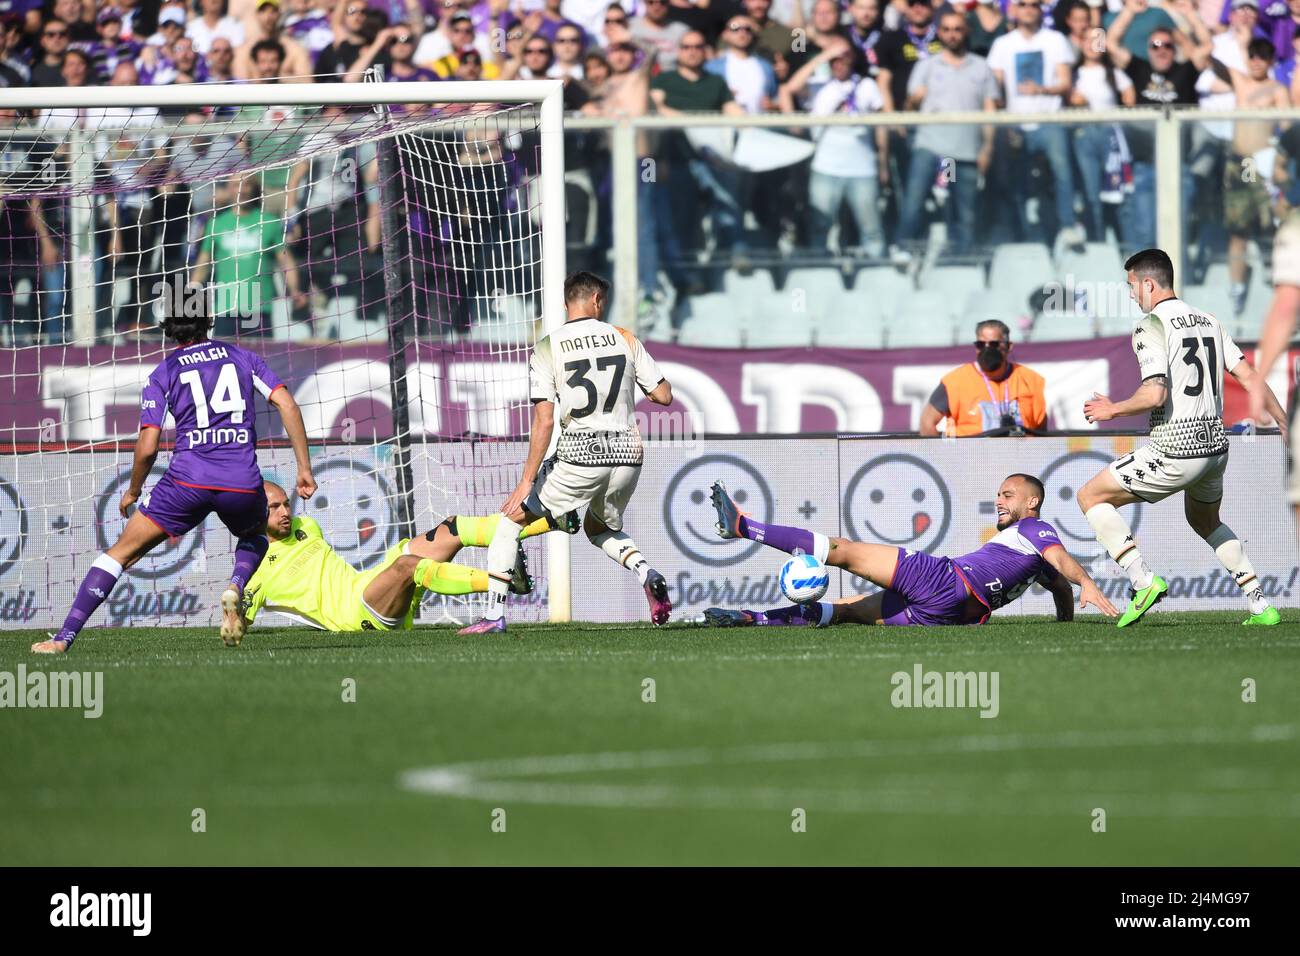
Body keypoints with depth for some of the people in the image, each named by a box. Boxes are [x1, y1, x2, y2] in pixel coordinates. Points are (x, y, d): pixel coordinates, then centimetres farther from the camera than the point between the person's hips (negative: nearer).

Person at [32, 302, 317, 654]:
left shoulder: (162, 374, 10)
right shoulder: (242, 357, 15)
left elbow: (147, 447, 2)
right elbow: (286, 404, 5)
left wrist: (133, 490, 20)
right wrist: (304, 469, 7)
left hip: (188, 479, -2)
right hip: (243, 481, 2)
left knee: (123, 550, 8)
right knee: (255, 536, 34)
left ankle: (64, 637, -1)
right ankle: (236, 585, 1)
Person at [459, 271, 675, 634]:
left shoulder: (547, 348, -2)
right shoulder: (624, 338, 6)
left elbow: (544, 421, -8)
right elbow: (664, 395, 7)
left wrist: (527, 480, -6)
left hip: (580, 454, -4)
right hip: (628, 454, 4)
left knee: (512, 518, 12)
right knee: (600, 528, 29)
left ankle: (495, 613, 3)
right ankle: (647, 574, 1)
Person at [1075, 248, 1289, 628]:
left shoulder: (1152, 326, -10)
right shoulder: (1208, 321, 12)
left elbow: (1154, 395, -20)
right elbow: (1248, 376, 10)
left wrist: (1112, 410, -3)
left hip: (1176, 448, -8)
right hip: (1215, 443, 8)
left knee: (1090, 497, 5)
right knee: (1205, 521, 32)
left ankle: (1144, 582, -8)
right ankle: (1261, 607, 24)